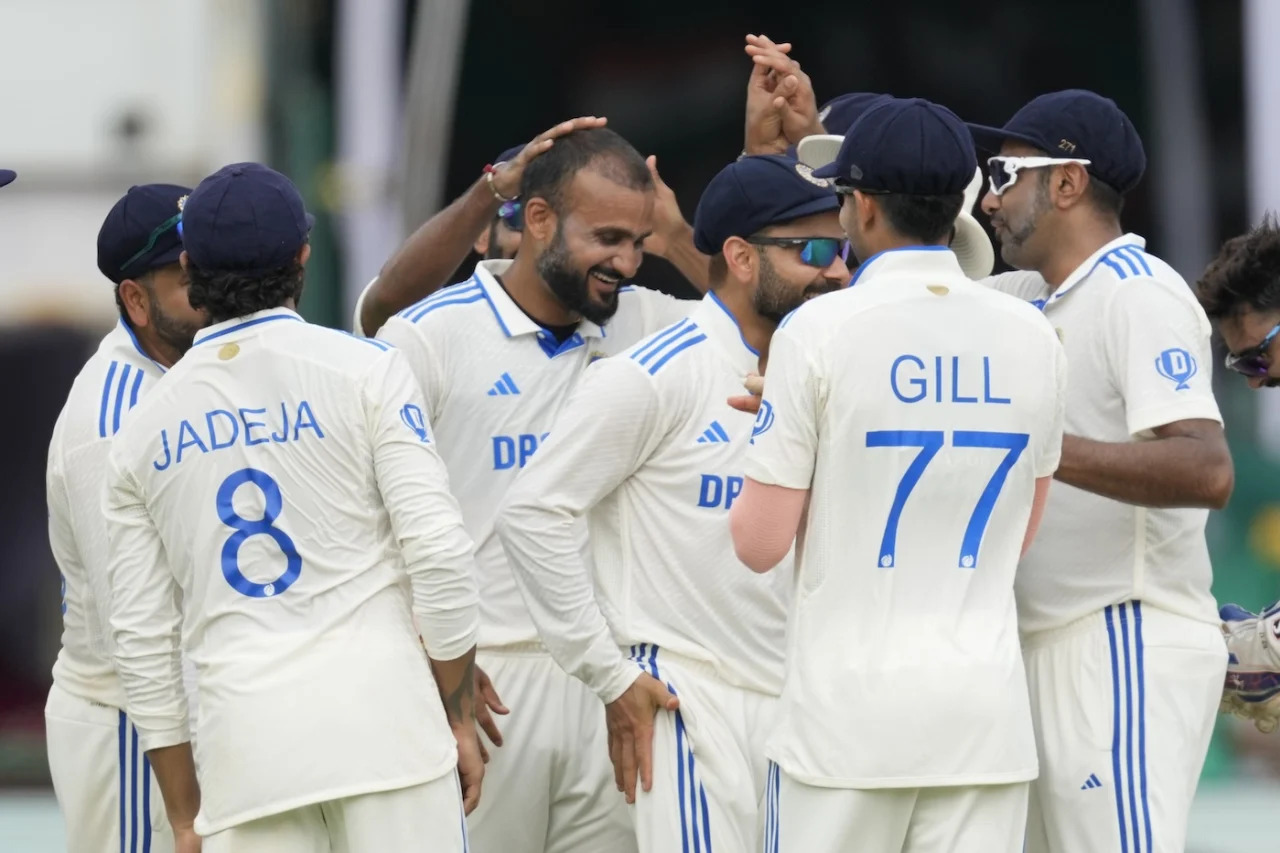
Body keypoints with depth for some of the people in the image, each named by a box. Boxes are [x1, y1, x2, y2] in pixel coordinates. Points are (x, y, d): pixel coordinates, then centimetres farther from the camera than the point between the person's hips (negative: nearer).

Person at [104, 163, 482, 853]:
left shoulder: (142, 431, 13)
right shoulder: (365, 371, 2)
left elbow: (141, 640, 12)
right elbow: (438, 554, -4)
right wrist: (459, 718, 6)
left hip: (245, 738, 3)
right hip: (381, 710, -3)